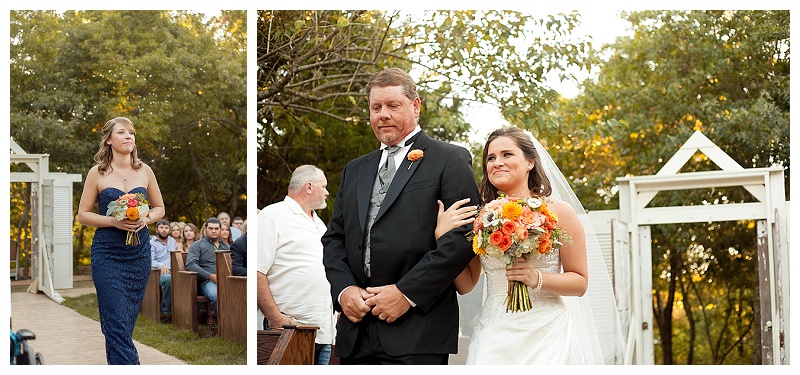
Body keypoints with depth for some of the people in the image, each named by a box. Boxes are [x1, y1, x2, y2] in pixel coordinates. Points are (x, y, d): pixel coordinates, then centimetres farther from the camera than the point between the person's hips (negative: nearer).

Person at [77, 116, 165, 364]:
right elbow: (83, 214, 1)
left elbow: (159, 208, 15)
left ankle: (115, 362, 25)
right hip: (107, 253, -3)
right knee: (117, 323, -8)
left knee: (128, 320, 9)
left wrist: (146, 219, -7)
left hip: (140, 251, 3)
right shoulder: (97, 173, -1)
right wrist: (114, 221, -15)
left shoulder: (144, 171, 6)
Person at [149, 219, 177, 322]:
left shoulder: (172, 241, 28)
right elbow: (150, 261, -4)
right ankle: (166, 311, -29)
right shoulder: (152, 243, 10)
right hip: (158, 273, -5)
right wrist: (161, 265, -23)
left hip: (172, 271, 5)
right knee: (168, 278, -41)